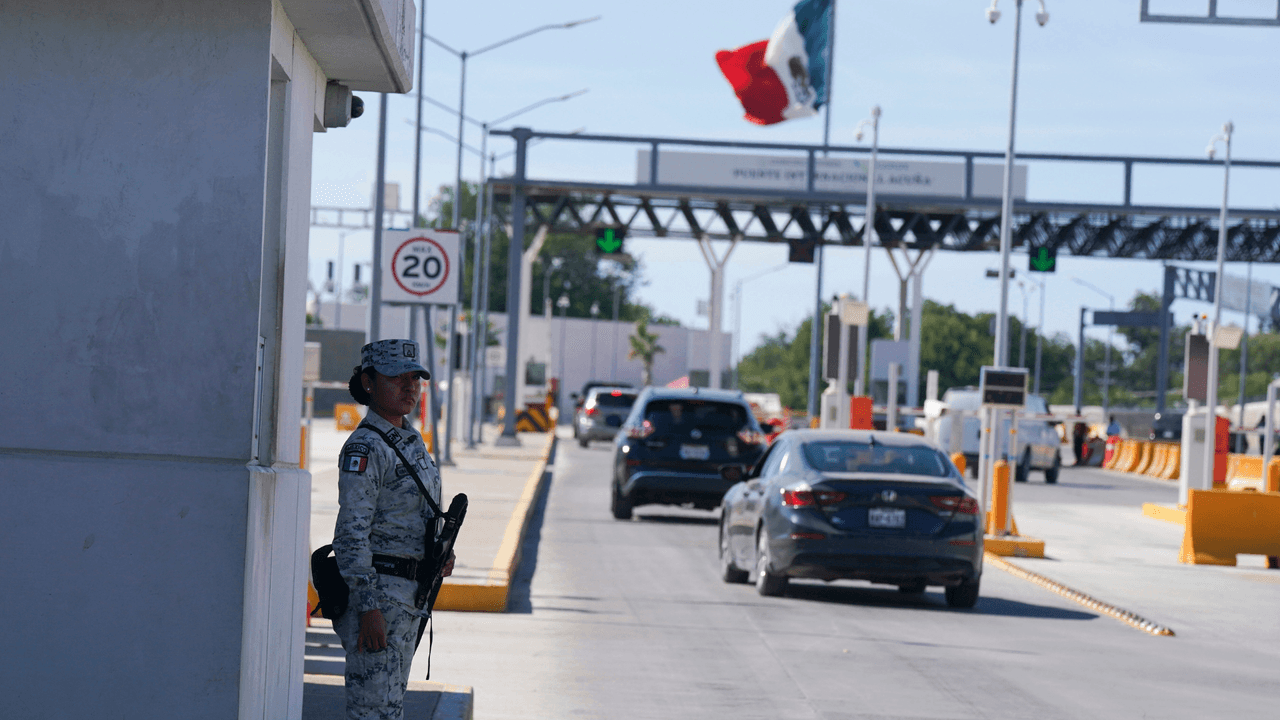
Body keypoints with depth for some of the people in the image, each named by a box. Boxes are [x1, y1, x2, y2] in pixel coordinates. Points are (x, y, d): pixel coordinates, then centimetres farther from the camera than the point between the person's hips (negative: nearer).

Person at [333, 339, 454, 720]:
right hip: (378, 591, -9)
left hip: (409, 595, 9)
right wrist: (368, 608, -23)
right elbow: (352, 533, -19)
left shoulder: (412, 441, 13)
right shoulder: (365, 447, -15)